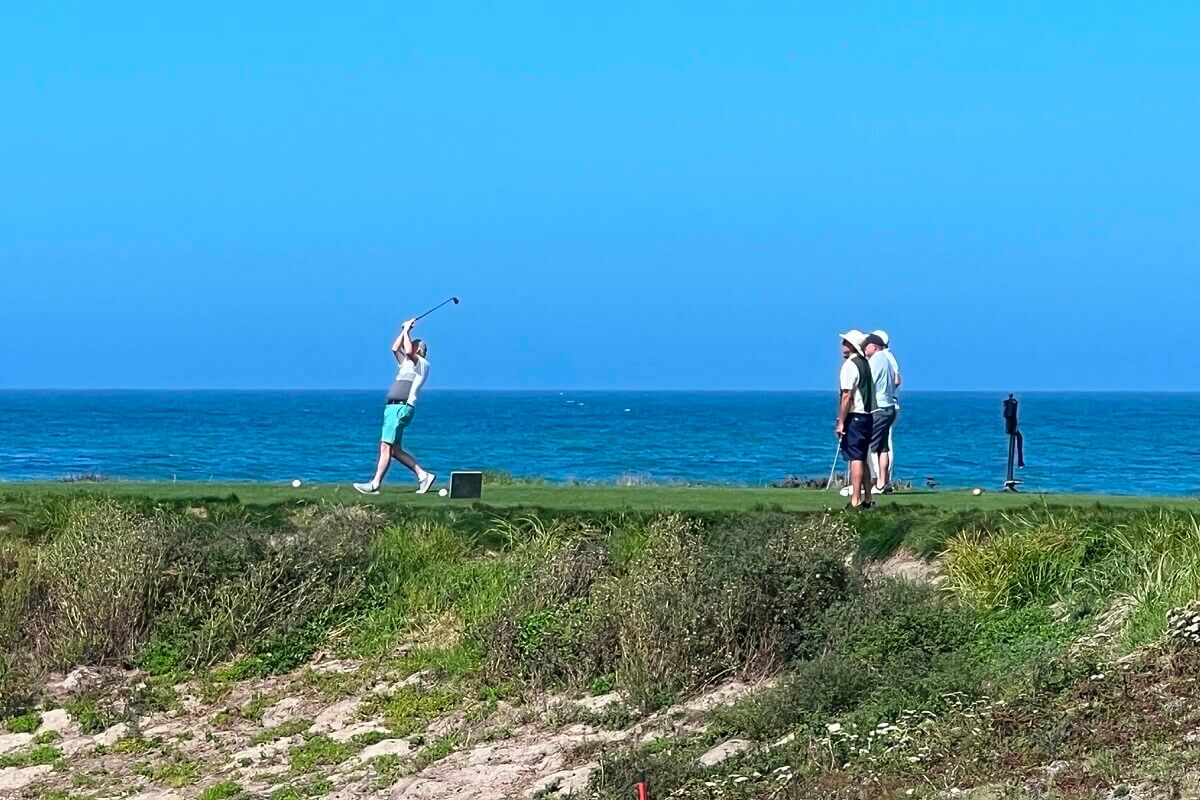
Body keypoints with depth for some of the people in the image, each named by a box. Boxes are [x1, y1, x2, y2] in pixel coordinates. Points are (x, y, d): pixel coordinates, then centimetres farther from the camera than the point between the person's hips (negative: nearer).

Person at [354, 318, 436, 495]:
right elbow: (395, 348, 30)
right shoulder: (406, 364, 26)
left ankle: (375, 484, -18)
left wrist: (407, 331, -5)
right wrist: (404, 330, 23)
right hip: (393, 407, 10)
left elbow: (408, 351, -17)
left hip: (401, 408, -10)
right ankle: (423, 475, 8)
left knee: (386, 446, -14)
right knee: (394, 448, 7)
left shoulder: (422, 364, 0)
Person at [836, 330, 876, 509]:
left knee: (855, 459, -10)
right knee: (862, 459, 16)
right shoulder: (866, 364, 15)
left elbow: (847, 395, -18)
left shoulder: (850, 365, -12)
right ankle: (867, 499, 20)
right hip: (867, 416, 9)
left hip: (854, 417, -9)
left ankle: (855, 501, -12)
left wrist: (841, 422, -16)